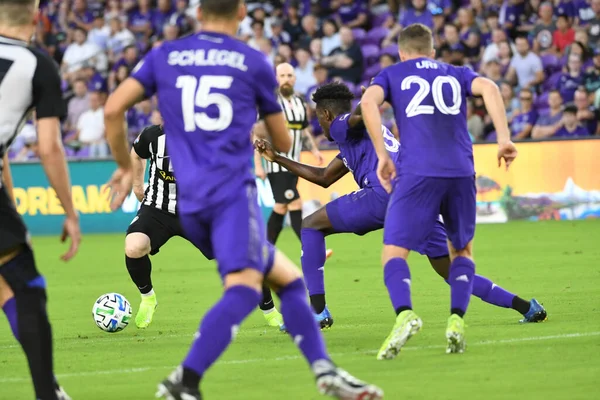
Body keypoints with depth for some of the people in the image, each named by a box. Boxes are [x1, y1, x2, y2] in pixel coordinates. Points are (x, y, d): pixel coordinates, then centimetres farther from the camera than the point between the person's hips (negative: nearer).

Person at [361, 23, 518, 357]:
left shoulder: (392, 75, 18)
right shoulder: (457, 74, 23)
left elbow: (369, 101, -3)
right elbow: (488, 88, 3)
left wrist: (382, 155, -1)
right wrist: (504, 139, -3)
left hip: (417, 173, -3)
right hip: (461, 171, 3)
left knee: (395, 251, -1)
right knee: (462, 250, 21)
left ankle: (405, 314, -28)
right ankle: (457, 320, 0)